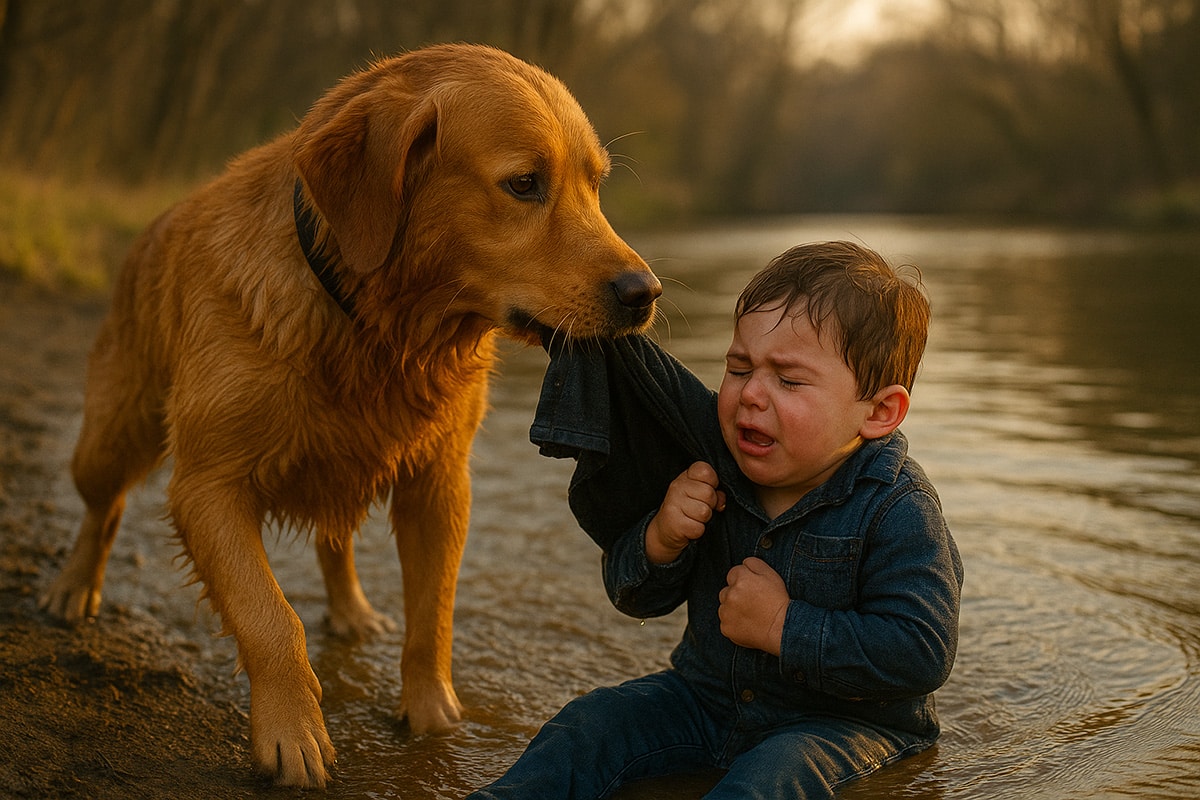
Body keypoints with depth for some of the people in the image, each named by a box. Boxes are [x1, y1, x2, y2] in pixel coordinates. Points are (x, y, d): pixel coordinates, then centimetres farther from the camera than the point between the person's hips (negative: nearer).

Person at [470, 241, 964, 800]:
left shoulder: (896, 510, -20)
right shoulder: (714, 468, -5)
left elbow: (923, 655, -26)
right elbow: (635, 596, 2)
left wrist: (785, 628, -26)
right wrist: (660, 540, -22)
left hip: (840, 718, -6)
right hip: (710, 693, 6)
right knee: (592, 722, -9)